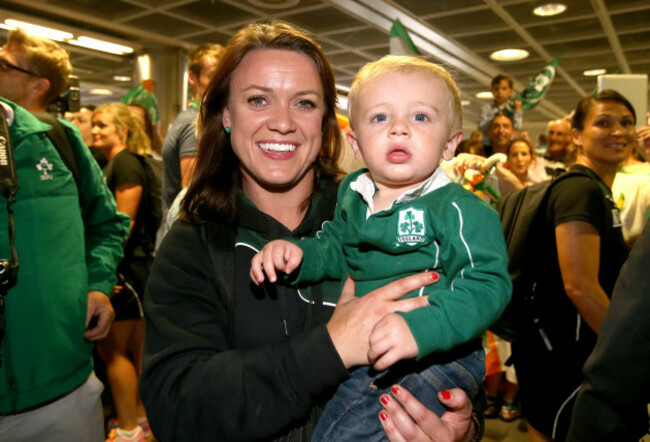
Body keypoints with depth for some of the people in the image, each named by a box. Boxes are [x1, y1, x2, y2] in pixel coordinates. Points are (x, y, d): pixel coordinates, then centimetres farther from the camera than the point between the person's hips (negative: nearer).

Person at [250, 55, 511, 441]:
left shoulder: (460, 210, -15)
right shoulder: (352, 195, 6)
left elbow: (486, 285, -23)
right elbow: (335, 250, 20)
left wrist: (421, 327, -38)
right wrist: (298, 253, 0)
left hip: (437, 356, -6)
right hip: (365, 353, 7)